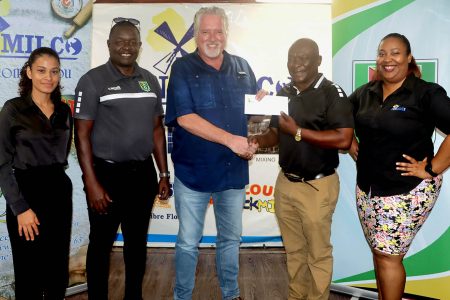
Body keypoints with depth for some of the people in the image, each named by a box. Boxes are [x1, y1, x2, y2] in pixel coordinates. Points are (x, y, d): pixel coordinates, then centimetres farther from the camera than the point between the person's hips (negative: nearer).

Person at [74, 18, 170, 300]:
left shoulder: (150, 81, 8)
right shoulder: (93, 80, -6)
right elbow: (82, 134, -9)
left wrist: (163, 174, 8)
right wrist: (92, 183, -14)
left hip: (143, 173, 4)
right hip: (107, 173, -4)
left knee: (137, 242, 15)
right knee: (101, 244, 8)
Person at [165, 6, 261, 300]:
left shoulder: (242, 67, 7)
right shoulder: (183, 68, -5)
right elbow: (185, 118, -16)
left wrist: (252, 142, -7)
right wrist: (231, 140, -20)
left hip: (234, 170, 4)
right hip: (193, 170, -4)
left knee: (231, 238, 17)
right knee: (188, 242, 8)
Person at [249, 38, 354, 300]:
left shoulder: (332, 94, -12)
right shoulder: (284, 93, 9)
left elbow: (344, 139, -23)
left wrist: (298, 132, -22)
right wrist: (258, 140, -9)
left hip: (317, 186, -6)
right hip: (285, 183, 6)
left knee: (318, 253, 8)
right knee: (293, 250, 19)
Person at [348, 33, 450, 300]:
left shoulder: (427, 93, -11)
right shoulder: (365, 93, 7)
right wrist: (352, 145, 12)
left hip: (407, 191, -6)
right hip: (367, 188, 6)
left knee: (388, 255, -2)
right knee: (379, 253, 15)